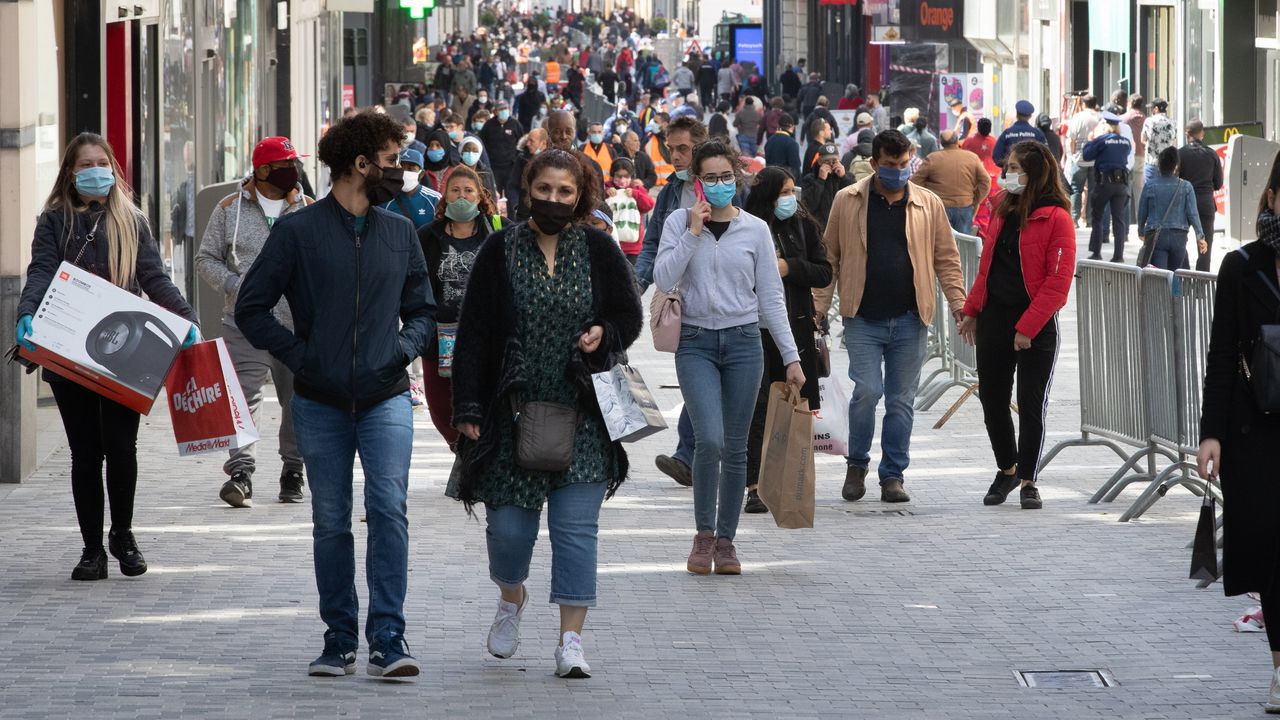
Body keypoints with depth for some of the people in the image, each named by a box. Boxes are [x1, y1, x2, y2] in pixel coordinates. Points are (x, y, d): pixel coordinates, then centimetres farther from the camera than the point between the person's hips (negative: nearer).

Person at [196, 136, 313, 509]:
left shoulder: (310, 210, 9)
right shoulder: (231, 209, 5)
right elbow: (206, 258, 7)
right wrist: (236, 286, -9)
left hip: (299, 323, 2)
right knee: (245, 394, -13)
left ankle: (293, 471, 20)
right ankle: (241, 471, -18)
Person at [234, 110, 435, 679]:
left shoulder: (399, 233, 11)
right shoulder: (298, 232, 0)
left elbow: (422, 309, 20)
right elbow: (251, 308, 3)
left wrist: (404, 348, 0)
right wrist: (298, 355, -7)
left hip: (385, 398, 1)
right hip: (320, 403, -1)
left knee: (388, 508, -14)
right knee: (331, 524, 5)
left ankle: (387, 638, -13)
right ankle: (339, 639, 14)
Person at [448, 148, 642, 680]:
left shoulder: (599, 251, 4)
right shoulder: (501, 251, 2)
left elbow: (631, 316, 12)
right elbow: (473, 332, 1)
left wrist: (604, 335, -11)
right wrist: (469, 408, -5)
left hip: (581, 418, 0)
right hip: (512, 414, 0)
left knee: (576, 527, -4)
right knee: (508, 524, 1)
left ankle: (571, 640, 0)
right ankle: (511, 597, 33)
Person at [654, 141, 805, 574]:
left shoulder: (755, 229, 5)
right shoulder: (680, 222, 2)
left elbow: (771, 297, 6)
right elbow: (663, 278, -11)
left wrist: (791, 357, 2)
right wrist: (693, 232, -13)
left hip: (743, 342, 2)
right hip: (696, 343, -2)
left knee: (735, 448, 4)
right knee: (710, 439, -17)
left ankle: (725, 540, 15)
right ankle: (704, 534, 1)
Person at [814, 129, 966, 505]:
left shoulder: (929, 205, 6)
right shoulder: (847, 202, 3)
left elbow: (946, 259, 10)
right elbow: (830, 258, 6)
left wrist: (959, 305, 1)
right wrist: (818, 308, 0)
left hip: (909, 321, 2)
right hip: (863, 320, -2)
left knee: (901, 400, 5)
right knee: (867, 391, -12)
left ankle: (893, 475, 15)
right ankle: (857, 464, 10)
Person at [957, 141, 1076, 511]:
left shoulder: (1056, 217, -12)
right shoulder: (1004, 208, 9)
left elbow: (1059, 279, -16)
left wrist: (1028, 327, -18)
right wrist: (972, 310, 11)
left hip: (1036, 324, -6)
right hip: (994, 315, 6)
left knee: (1031, 404, -1)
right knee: (992, 399, 11)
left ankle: (1027, 480, 11)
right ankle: (1007, 469, 29)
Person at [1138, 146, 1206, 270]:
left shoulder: (1149, 186, -2)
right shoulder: (1185, 187, -3)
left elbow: (1142, 213, 6)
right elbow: (1192, 214, -3)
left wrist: (1141, 232, 25)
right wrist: (1200, 237, 6)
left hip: (1155, 236, -1)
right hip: (1179, 236, 1)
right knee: (1175, 272, 18)